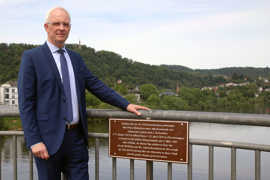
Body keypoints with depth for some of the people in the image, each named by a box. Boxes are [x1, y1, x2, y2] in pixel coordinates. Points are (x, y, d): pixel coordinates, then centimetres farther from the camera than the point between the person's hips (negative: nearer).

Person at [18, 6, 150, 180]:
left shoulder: (76, 58, 13)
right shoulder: (31, 57, -4)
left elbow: (97, 86, 13)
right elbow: (26, 102, -8)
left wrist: (126, 105, 2)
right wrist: (34, 141, -14)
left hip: (77, 137, 5)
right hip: (49, 138, -4)